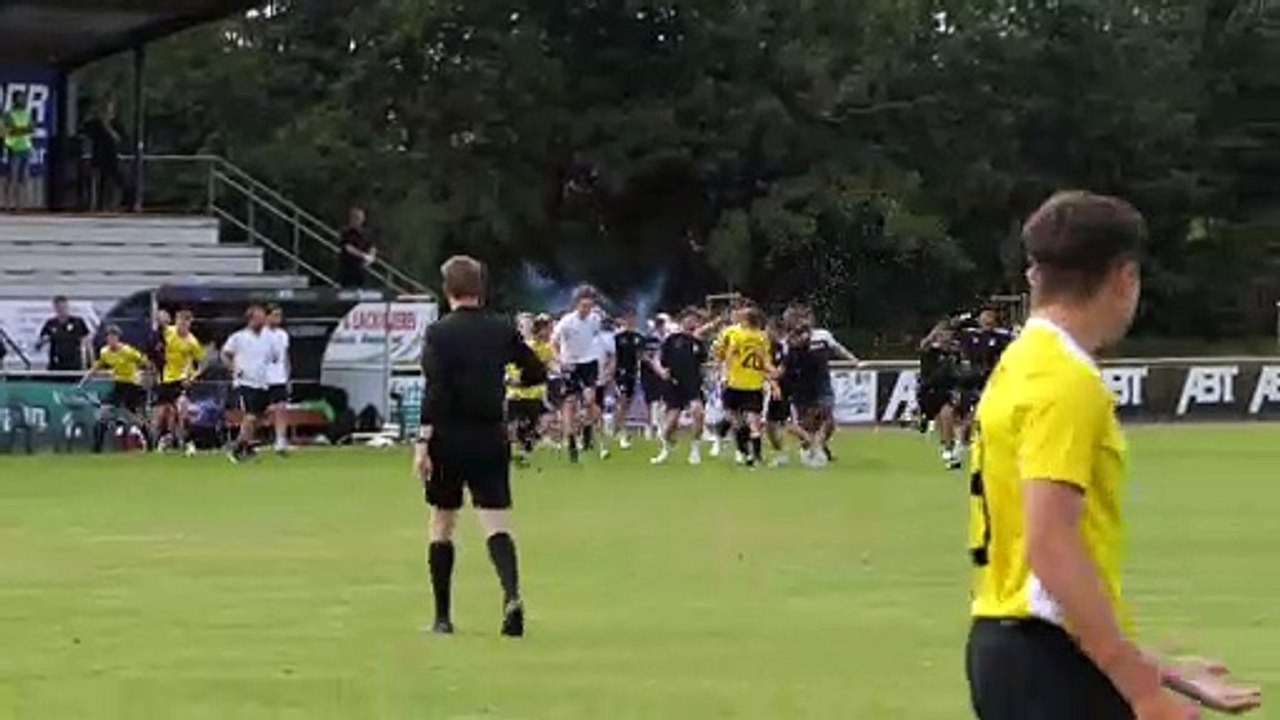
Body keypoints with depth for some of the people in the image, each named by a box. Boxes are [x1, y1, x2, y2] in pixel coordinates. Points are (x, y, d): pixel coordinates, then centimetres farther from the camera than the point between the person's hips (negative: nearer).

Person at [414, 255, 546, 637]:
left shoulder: (439, 333, -8)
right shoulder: (502, 330, 3)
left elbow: (435, 392, -16)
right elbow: (538, 373, 12)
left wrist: (423, 442, -16)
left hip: (450, 438, -2)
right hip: (491, 438, 2)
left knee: (442, 525, 12)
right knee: (497, 524, -1)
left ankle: (443, 617, 15)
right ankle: (511, 595, -28)